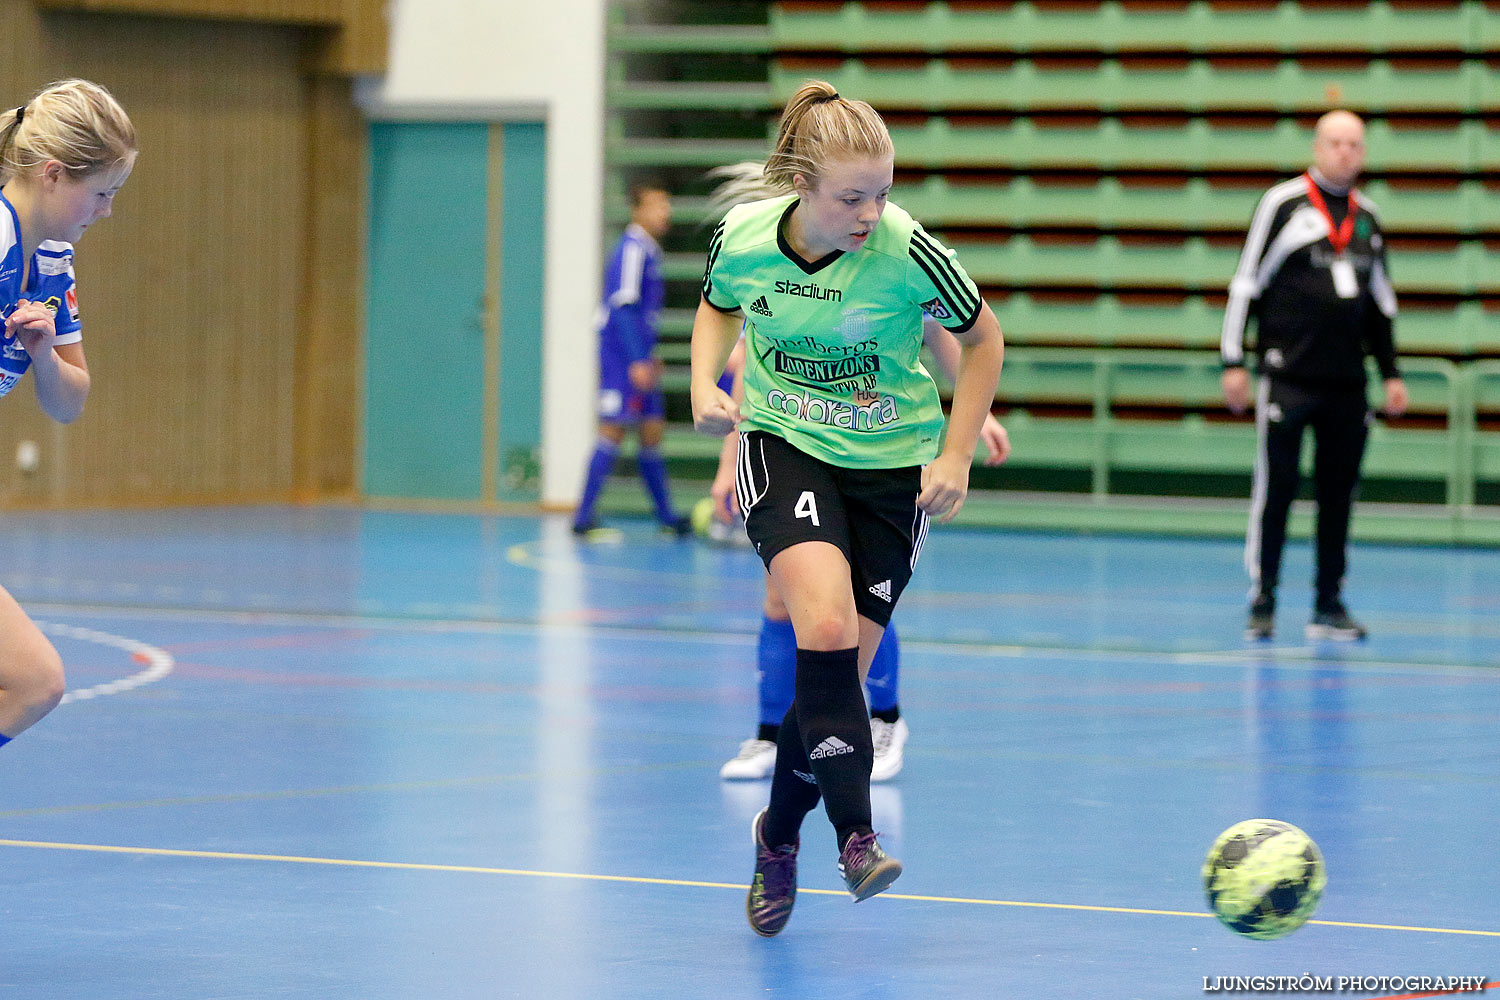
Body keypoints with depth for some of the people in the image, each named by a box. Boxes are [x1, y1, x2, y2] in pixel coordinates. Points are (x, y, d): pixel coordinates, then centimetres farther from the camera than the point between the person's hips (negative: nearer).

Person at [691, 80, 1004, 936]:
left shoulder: (906, 251, -21)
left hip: (893, 463, 0)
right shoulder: (743, 236, -13)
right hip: (784, 444, 0)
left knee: (841, 669, 3)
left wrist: (957, 455, -7)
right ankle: (856, 835, -24)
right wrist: (705, 383, -6)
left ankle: (779, 834, 28)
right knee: (825, 623, -27)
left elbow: (983, 338, -3)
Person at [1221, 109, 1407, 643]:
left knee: (1338, 493, 6)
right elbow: (1246, 283, -2)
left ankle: (1329, 605, 13)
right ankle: (1261, 603, 3)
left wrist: (1391, 372, 18)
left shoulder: (1367, 217, 14)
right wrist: (1234, 362, -6)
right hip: (1287, 374, -5)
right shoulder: (1282, 203, -2)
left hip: (1347, 380, 5)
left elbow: (1381, 301, 22)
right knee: (1275, 488, -4)